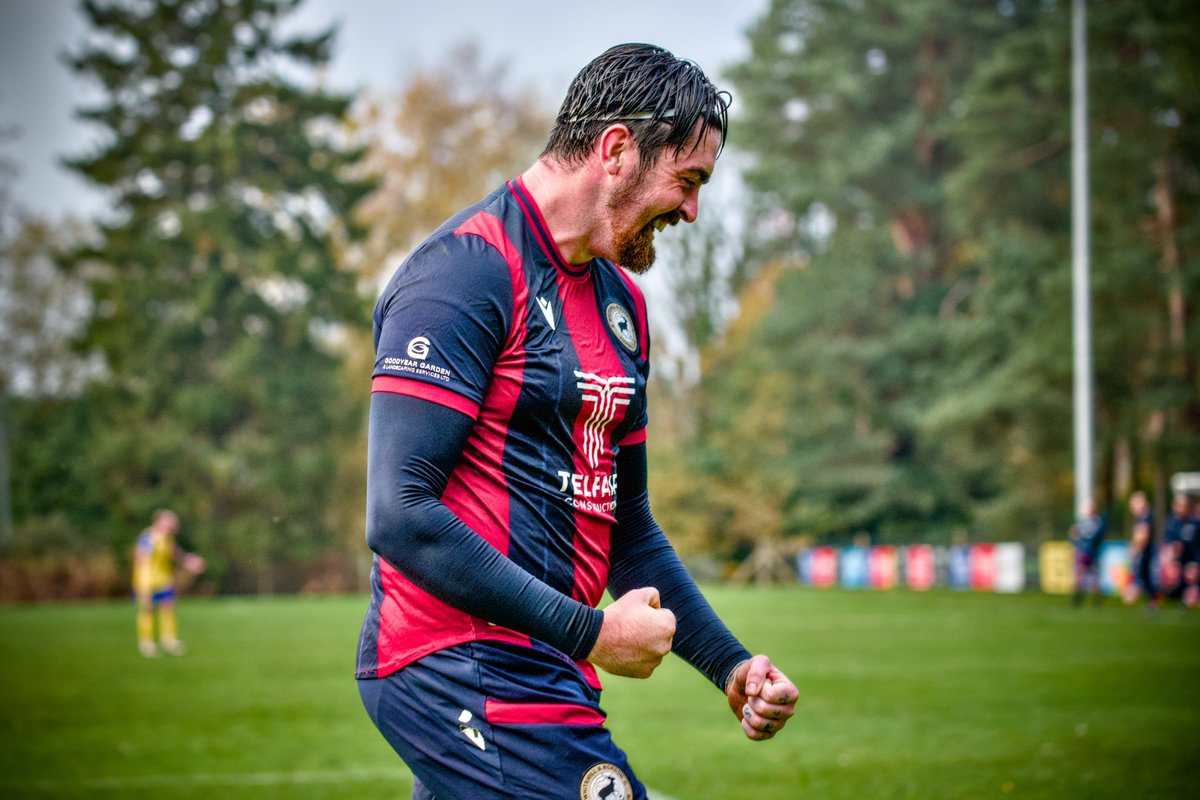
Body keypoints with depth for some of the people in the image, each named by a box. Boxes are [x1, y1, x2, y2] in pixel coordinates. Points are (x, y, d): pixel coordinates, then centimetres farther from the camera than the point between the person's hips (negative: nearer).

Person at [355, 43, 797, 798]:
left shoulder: (622, 303, 17)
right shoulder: (468, 269, -12)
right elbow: (400, 516, -21)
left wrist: (730, 665, 12)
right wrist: (590, 632, -18)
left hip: (538, 677, 9)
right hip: (466, 671, -9)